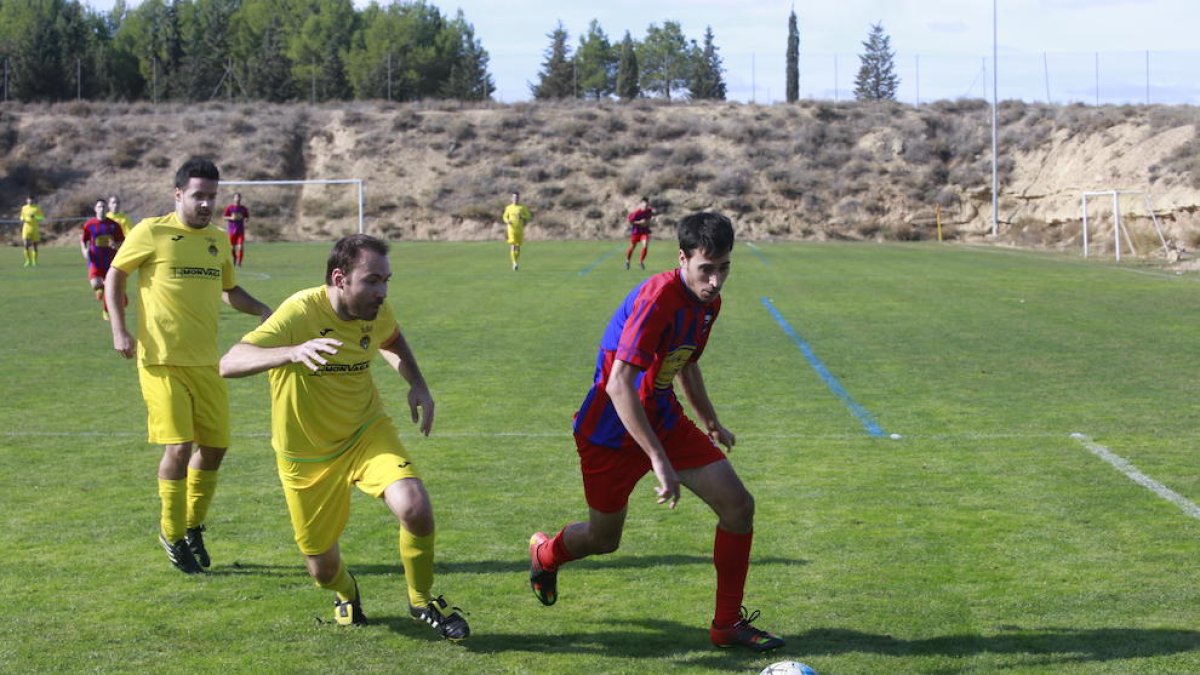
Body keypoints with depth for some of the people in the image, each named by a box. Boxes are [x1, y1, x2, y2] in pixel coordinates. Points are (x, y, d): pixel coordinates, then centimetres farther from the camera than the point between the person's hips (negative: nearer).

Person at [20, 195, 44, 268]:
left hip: (35, 228, -1)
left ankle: (34, 262, 10)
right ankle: (28, 261, 1)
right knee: (26, 245, -11)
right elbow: (22, 217, 18)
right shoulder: (24, 208, 9)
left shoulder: (37, 208, 2)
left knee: (34, 246, 1)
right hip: (26, 228, 1)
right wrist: (22, 220, -5)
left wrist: (35, 216, -18)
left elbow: (42, 218, -1)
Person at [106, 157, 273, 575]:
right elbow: (114, 276, 3)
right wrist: (119, 330, -7)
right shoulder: (151, 233, -5)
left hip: (206, 362, 6)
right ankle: (172, 534, 9)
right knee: (179, 447, -11)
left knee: (214, 447, 7)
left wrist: (263, 311, 6)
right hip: (162, 361, -5)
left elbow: (229, 290, 24)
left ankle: (193, 527, 28)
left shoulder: (218, 241, 11)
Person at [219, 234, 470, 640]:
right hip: (306, 455, -3)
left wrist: (418, 385, -3)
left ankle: (423, 602, 3)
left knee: (415, 508, -25)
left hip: (367, 434, 3)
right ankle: (346, 594, 49)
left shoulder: (377, 312, -11)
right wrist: (293, 352, -57)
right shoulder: (301, 312, -28)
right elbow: (229, 364, -39)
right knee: (322, 568, 9)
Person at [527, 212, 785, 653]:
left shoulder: (708, 301, -2)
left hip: (663, 419, 7)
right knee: (604, 539, 11)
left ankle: (728, 625, 8)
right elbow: (618, 386, -34)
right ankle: (544, 554, 48)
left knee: (738, 505, -6)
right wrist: (659, 461, -36)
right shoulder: (657, 298, -29)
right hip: (611, 431, -7)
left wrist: (711, 424, 31)